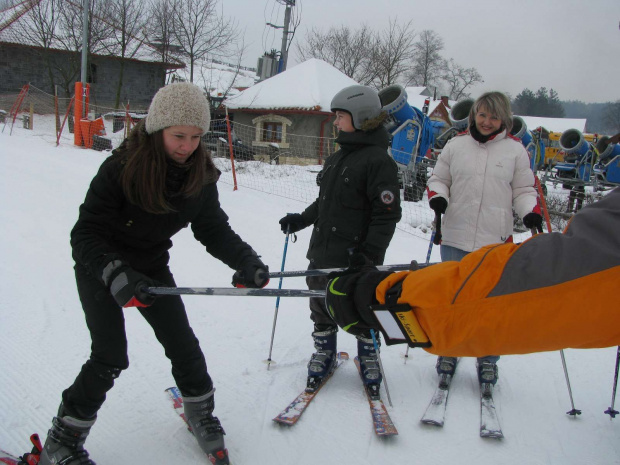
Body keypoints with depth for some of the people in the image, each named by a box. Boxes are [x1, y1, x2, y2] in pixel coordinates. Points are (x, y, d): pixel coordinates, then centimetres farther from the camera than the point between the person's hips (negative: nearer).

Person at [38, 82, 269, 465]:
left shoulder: (200, 175, -14)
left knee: (183, 343, 4)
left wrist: (245, 260, -24)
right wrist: (115, 274, -44)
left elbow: (214, 229, -7)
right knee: (111, 356, -10)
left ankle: (201, 414, 30)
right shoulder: (121, 169, -28)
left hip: (151, 267, 5)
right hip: (101, 267, -4)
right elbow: (86, 232, -27)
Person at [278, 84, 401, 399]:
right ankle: (323, 354, 35)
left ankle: (368, 357, 30)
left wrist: (369, 253, -22)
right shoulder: (336, 159, 14)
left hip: (355, 258, -7)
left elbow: (386, 214, -17)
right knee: (321, 308, 16)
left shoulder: (378, 161, -13)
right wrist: (300, 220, 14)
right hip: (322, 254, 8)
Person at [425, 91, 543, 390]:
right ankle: (448, 352, 28)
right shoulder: (456, 144, 6)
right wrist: (438, 197, -9)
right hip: (455, 238, 1)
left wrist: (531, 212, -10)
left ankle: (488, 359, 24)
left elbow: (524, 190, 8)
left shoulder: (515, 149, 4)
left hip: (496, 241, -1)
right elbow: (439, 179, 12)